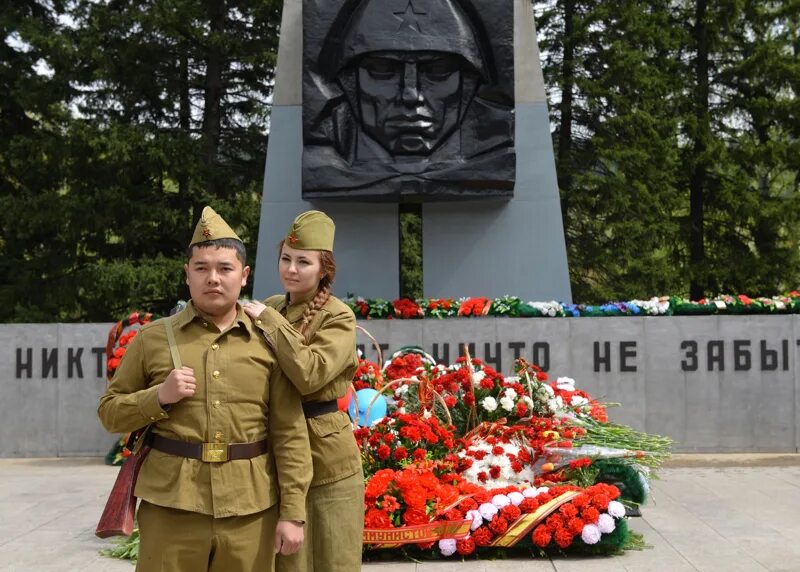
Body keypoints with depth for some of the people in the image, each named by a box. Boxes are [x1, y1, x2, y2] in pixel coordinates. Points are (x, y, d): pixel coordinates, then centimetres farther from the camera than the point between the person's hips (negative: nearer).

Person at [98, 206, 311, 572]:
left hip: (249, 511, 0)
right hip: (170, 506, 0)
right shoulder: (153, 338, 4)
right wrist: (159, 397, -10)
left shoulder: (268, 343, 2)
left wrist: (292, 512, -5)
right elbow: (110, 411, 9)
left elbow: (289, 434, 0)